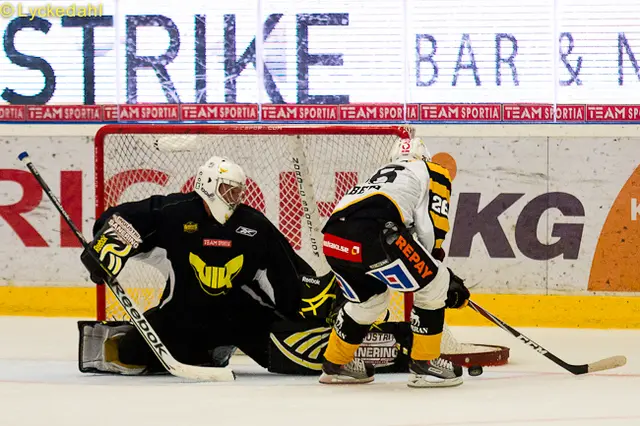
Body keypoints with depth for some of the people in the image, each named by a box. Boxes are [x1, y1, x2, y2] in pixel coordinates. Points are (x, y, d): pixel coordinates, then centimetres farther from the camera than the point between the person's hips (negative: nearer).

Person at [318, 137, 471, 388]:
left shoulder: (382, 174, 40)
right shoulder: (432, 173, 21)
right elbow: (431, 229, 6)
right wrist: (444, 277, 13)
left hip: (333, 241, 8)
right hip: (372, 236, -8)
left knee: (370, 298, 33)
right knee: (432, 285, 10)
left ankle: (335, 365, 44)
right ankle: (424, 364, 12)